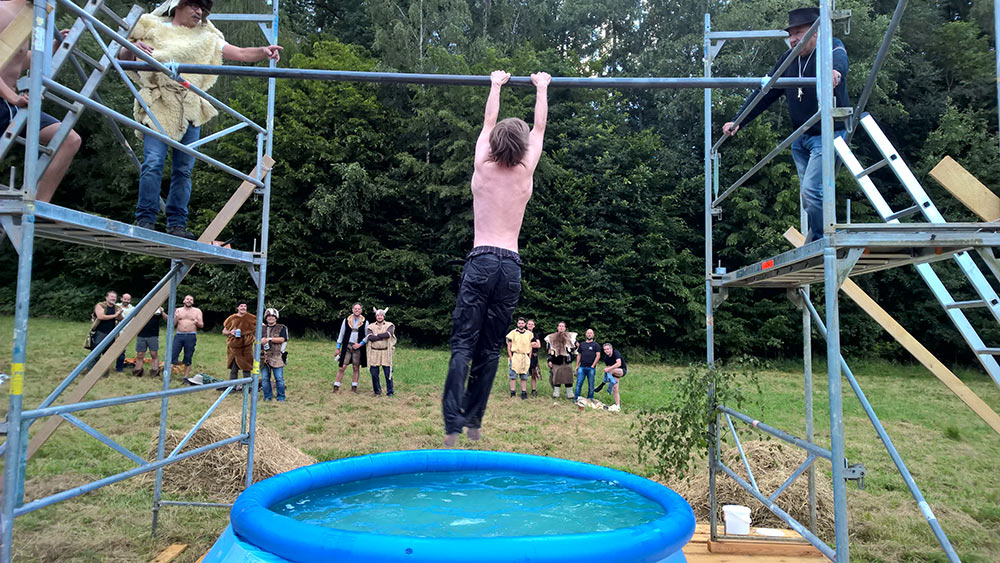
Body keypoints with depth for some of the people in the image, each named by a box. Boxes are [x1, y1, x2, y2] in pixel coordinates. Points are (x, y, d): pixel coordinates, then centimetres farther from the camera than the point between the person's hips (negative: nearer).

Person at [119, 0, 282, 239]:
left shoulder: (206, 37, 15)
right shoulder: (152, 28, 8)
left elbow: (240, 53, 6)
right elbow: (121, 58, 9)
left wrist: (264, 51, -12)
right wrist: (132, 48, -14)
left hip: (190, 110, 3)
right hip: (158, 106, -3)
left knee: (184, 169, 2)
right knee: (153, 163, -14)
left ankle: (177, 224, 7)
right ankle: (145, 219, -7)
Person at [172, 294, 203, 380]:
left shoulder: (197, 311, 9)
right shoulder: (178, 310, 12)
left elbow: (202, 325, 6)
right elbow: (173, 324, 9)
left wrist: (197, 323, -16)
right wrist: (175, 318, -10)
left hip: (191, 336, -1)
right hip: (179, 335, 1)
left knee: (188, 358, 1)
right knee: (173, 355, -7)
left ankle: (185, 377, 7)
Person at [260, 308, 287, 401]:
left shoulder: (281, 328, 7)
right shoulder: (262, 328, 19)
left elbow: (282, 339, -7)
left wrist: (269, 339, -12)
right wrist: (261, 340, -8)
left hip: (276, 357, -4)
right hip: (263, 357, 4)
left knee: (279, 378, -7)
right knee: (265, 378, 5)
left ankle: (281, 397, 3)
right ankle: (267, 396, 17)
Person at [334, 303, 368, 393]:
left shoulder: (365, 322, 3)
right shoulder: (346, 320, 5)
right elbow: (341, 334, 9)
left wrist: (360, 344, -9)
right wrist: (338, 348, 7)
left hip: (358, 347, 0)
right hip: (347, 346, 0)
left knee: (356, 368, 4)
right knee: (342, 367, -4)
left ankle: (354, 387, 13)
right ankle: (336, 387, 2)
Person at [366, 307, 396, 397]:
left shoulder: (389, 325, 2)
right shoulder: (371, 326, 7)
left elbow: (388, 334, -19)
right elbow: (369, 337, -11)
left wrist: (377, 335, -10)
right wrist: (383, 337, -12)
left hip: (385, 353, -2)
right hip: (374, 353, 2)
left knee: (388, 373, -1)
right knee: (374, 374, 6)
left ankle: (390, 391, 11)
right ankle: (377, 391, 23)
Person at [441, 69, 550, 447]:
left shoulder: (483, 167, 5)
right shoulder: (526, 171, 7)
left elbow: (489, 123, 22)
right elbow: (540, 128, 23)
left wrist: (495, 85, 37)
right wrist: (542, 88, 37)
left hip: (481, 260, -2)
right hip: (511, 265, 2)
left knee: (463, 344, -4)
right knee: (490, 348, 9)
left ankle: (452, 426, -12)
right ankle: (474, 422, 15)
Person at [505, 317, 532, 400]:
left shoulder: (529, 334, 10)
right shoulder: (513, 333, 3)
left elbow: (530, 347, 13)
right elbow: (509, 346, 3)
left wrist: (529, 358, 5)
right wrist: (510, 357, -5)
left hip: (525, 357, 2)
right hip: (515, 356, -2)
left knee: (524, 376, 3)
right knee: (513, 376, -3)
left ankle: (524, 393, 7)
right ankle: (512, 393, 0)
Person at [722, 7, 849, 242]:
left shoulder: (832, 47, -10)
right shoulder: (788, 59, 9)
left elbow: (839, 61, -35)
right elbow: (766, 92, 11)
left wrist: (834, 71, -59)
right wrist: (738, 120, 4)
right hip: (800, 138, 7)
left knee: (812, 190, -19)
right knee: (808, 197, 10)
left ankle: (823, 241, -3)